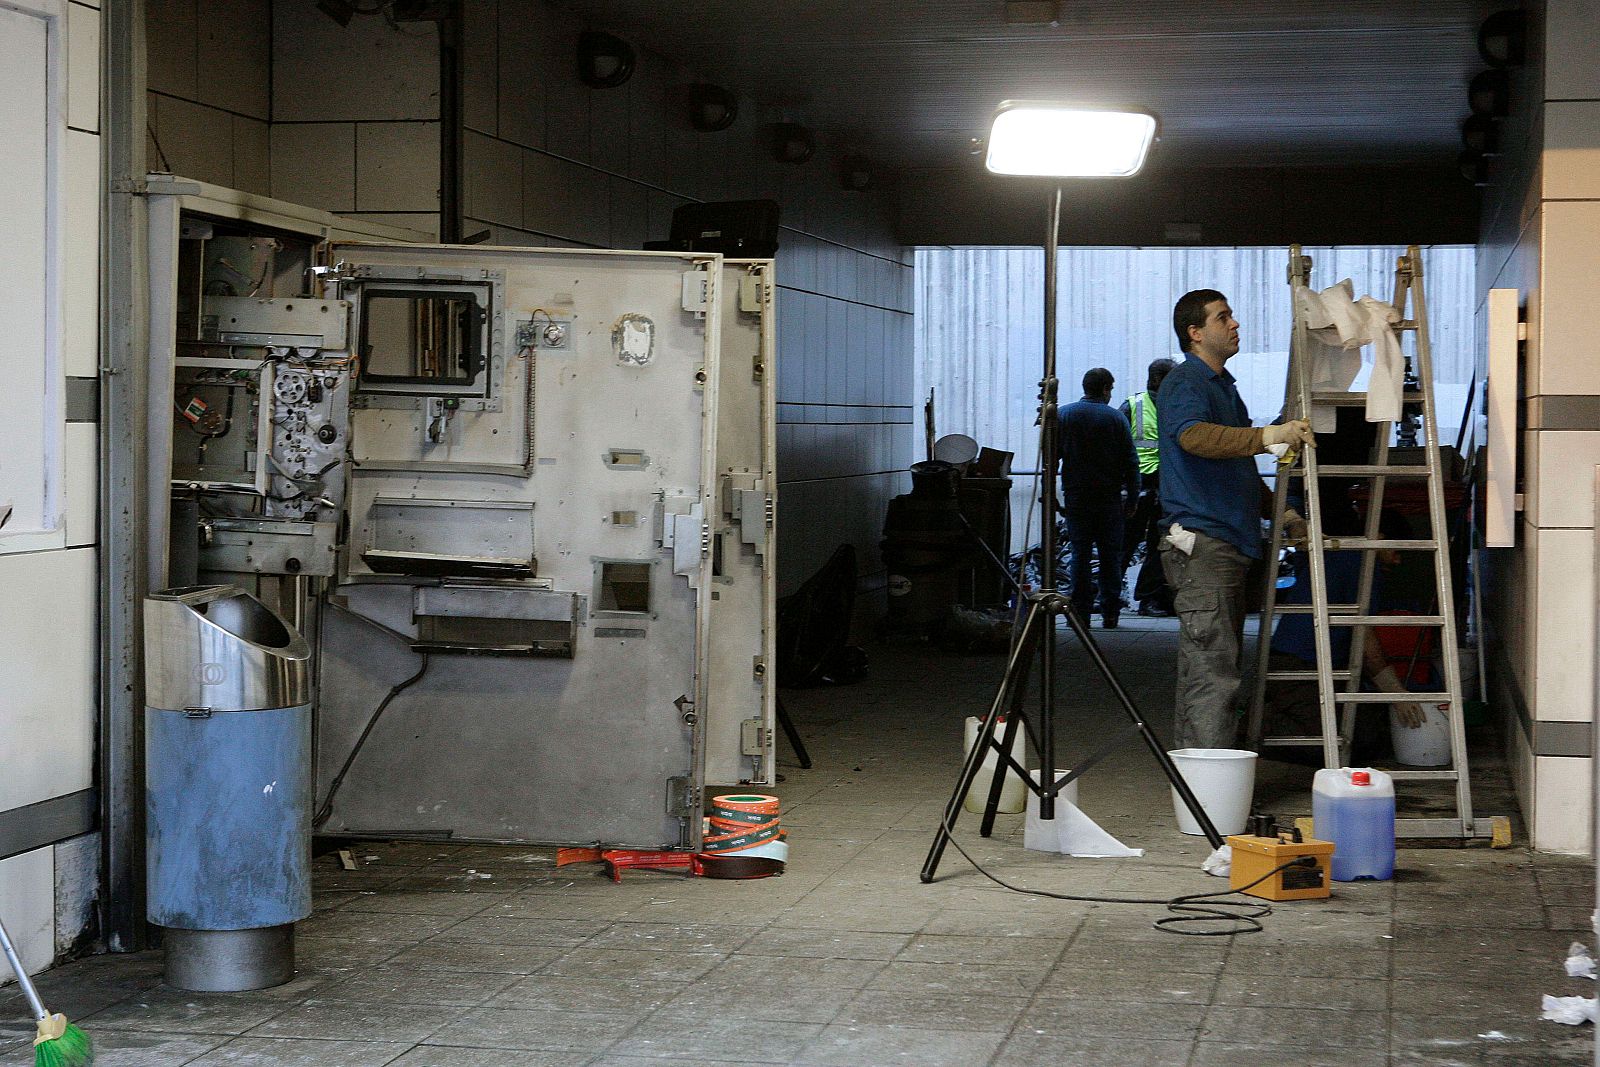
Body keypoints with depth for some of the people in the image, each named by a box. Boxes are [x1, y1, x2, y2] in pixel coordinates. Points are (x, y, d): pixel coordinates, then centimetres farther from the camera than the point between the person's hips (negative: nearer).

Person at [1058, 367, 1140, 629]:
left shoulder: (1064, 415, 2)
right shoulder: (1116, 418, -1)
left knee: (1080, 554, 4)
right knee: (1110, 556, 6)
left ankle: (1080, 612, -1)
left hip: (1076, 497, 1)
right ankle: (1110, 614, 5)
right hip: (1110, 498, -1)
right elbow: (1130, 462, -2)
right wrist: (1132, 499, 4)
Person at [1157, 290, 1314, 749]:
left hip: (1229, 544, 10)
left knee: (1209, 671, 12)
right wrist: (1269, 435, -40)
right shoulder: (1185, 383, -8)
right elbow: (1193, 435, -31)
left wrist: (1282, 513, 24)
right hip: (1200, 543, -10)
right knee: (1213, 673, -15)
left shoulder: (1222, 385, 24)